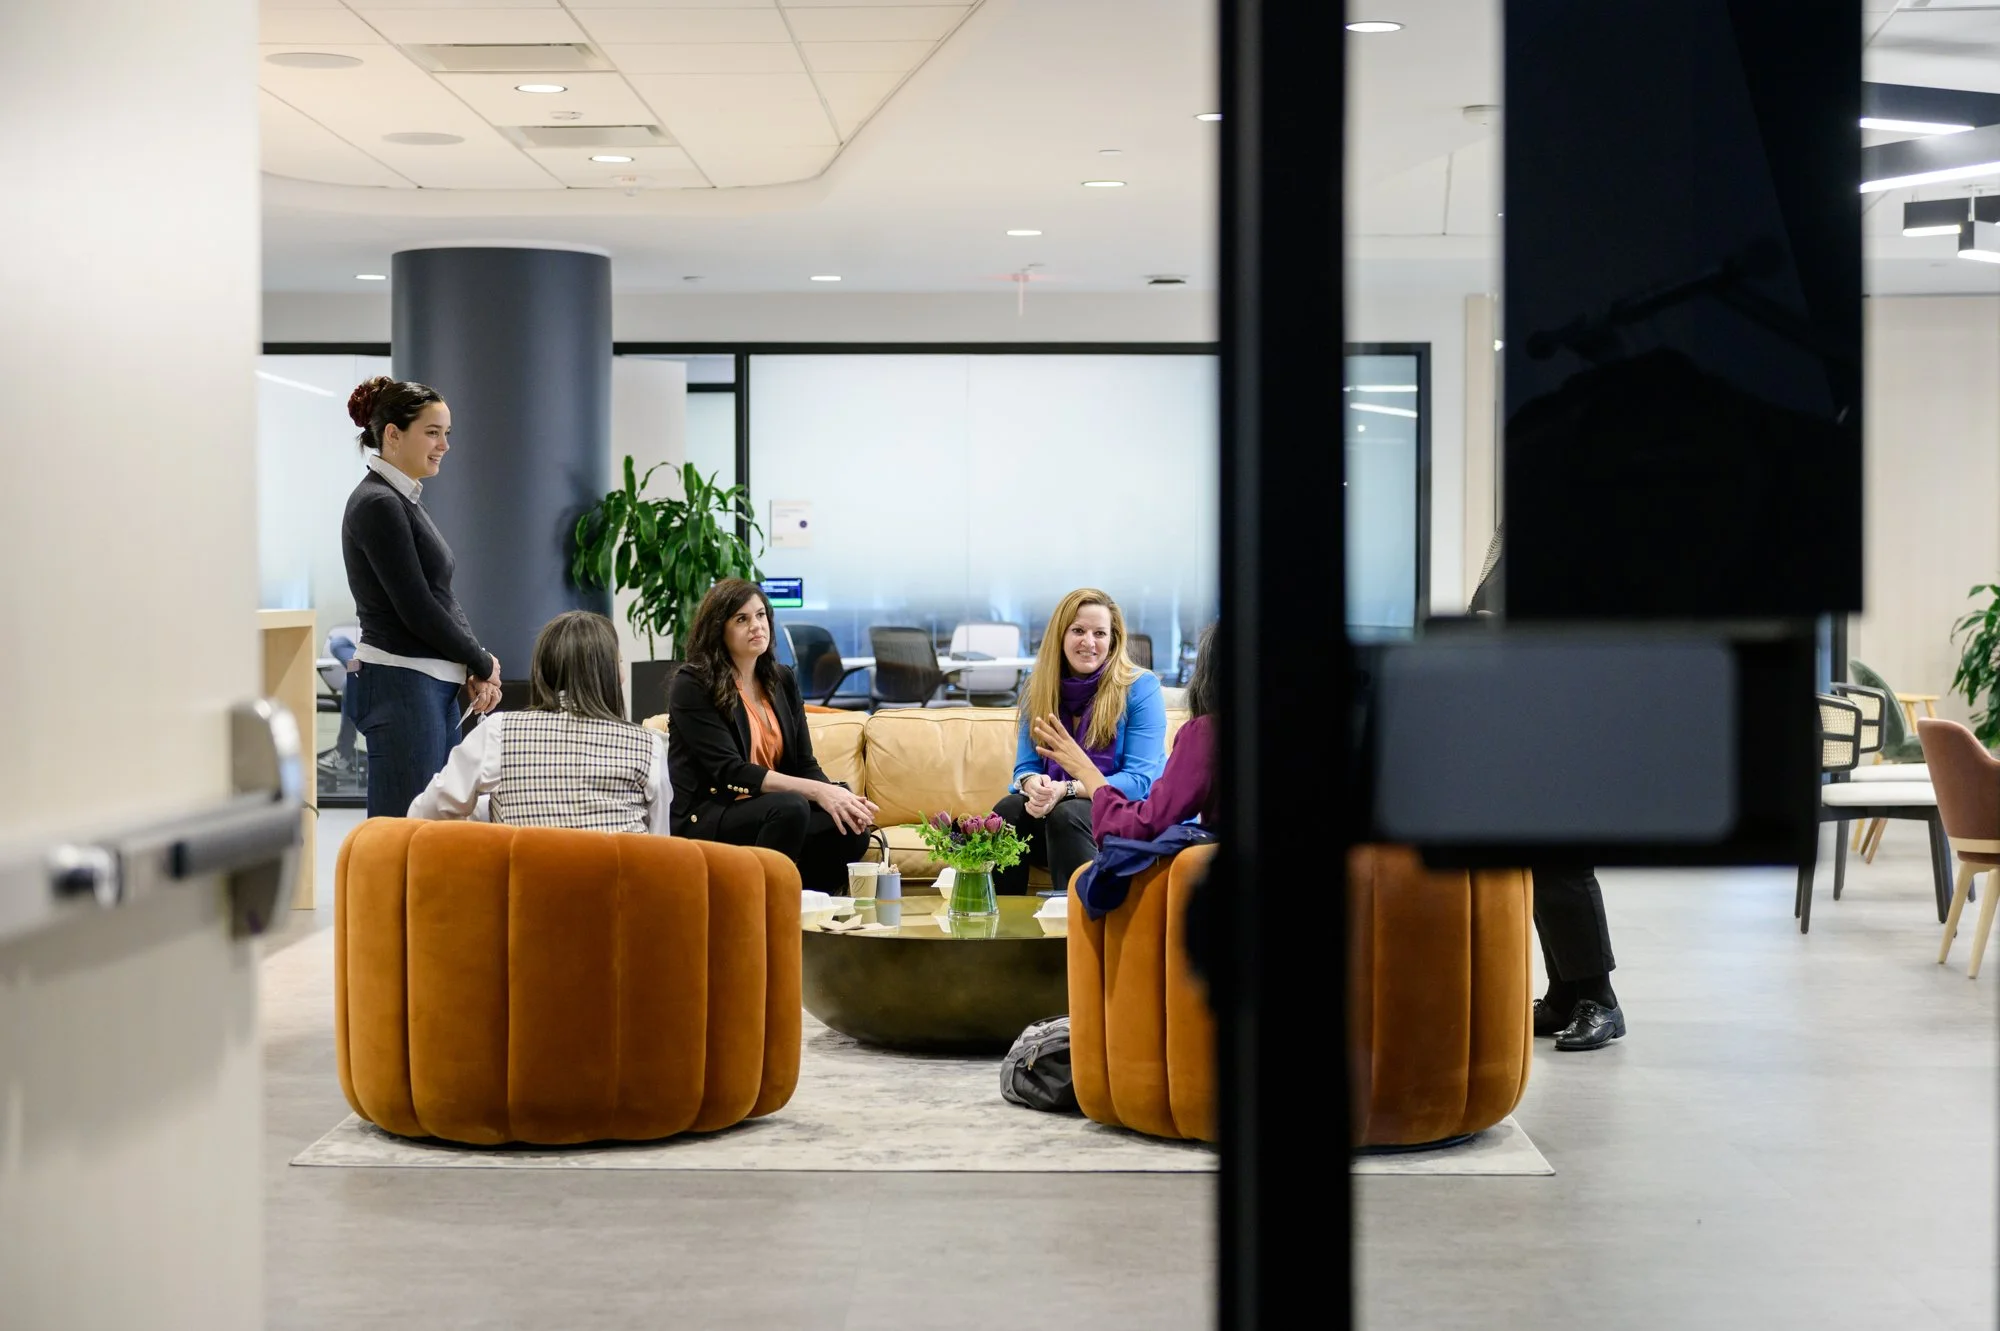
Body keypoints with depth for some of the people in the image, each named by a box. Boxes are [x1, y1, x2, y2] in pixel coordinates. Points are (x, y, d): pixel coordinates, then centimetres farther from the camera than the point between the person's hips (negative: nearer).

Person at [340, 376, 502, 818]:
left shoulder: (406, 500, 16)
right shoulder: (378, 505, -13)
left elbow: (443, 597, 16)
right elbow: (417, 610, -16)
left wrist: (475, 669, 2)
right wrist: (484, 664, -4)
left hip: (434, 685, 10)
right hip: (399, 686, -10)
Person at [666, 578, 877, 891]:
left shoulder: (782, 680, 14)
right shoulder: (692, 686, -6)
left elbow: (805, 765, 9)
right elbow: (729, 771, -16)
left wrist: (840, 797, -15)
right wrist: (817, 791, -25)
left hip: (764, 812, 6)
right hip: (704, 818, -6)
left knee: (850, 829, -21)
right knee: (790, 807, -33)